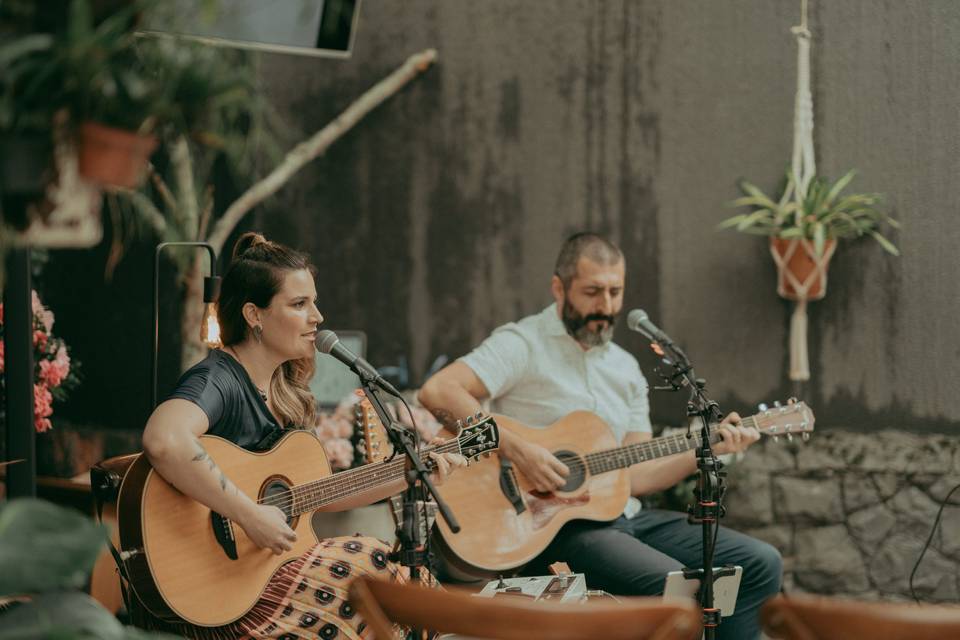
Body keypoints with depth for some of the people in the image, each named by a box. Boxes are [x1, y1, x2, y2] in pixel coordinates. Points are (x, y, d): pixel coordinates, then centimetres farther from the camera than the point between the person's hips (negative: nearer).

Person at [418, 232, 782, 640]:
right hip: (552, 526, -7)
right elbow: (437, 392, -21)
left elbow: (634, 476, 12)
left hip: (623, 516, 7)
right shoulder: (523, 344, -7)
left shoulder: (625, 368, 15)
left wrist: (709, 449, -1)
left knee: (760, 564, -2)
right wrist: (515, 448, -27)